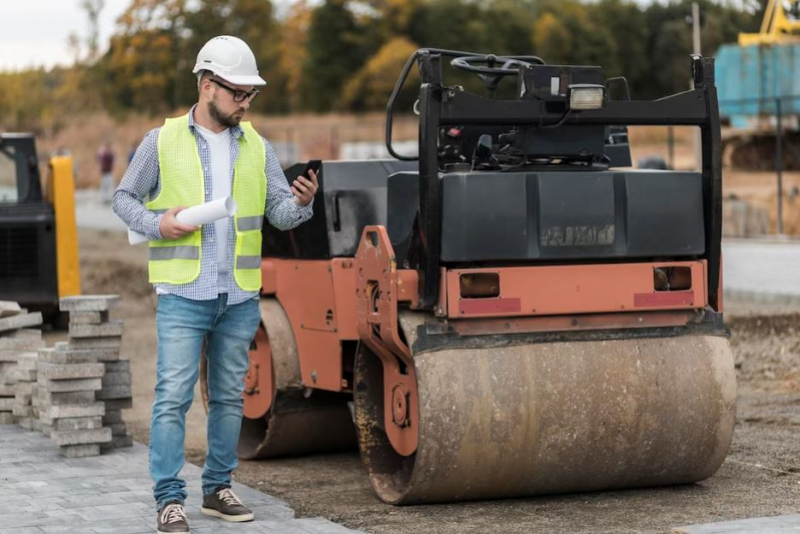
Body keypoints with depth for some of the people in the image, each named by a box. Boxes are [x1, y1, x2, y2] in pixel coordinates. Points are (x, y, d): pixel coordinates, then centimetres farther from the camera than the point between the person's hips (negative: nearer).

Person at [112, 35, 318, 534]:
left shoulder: (257, 147, 9)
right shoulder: (163, 141, 0)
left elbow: (280, 213, 5)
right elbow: (124, 198, 7)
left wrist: (302, 202, -18)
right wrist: (158, 223, -12)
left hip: (240, 297, 4)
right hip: (183, 293, -4)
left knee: (229, 396, 11)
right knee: (174, 395, -8)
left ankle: (218, 488, 22)